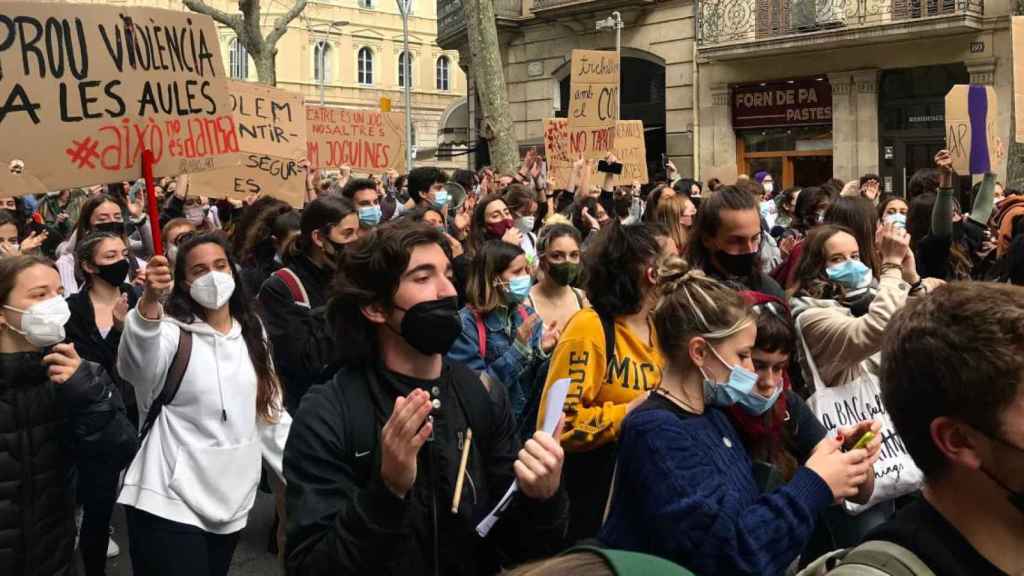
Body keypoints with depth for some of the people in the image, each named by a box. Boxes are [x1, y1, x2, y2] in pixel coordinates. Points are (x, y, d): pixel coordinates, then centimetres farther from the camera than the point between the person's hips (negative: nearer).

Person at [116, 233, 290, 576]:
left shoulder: (251, 334, 7)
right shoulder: (172, 332, -9)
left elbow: (270, 413, 12)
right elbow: (134, 366, -32)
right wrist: (149, 302, -50)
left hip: (232, 503, 5)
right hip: (169, 502, -5)